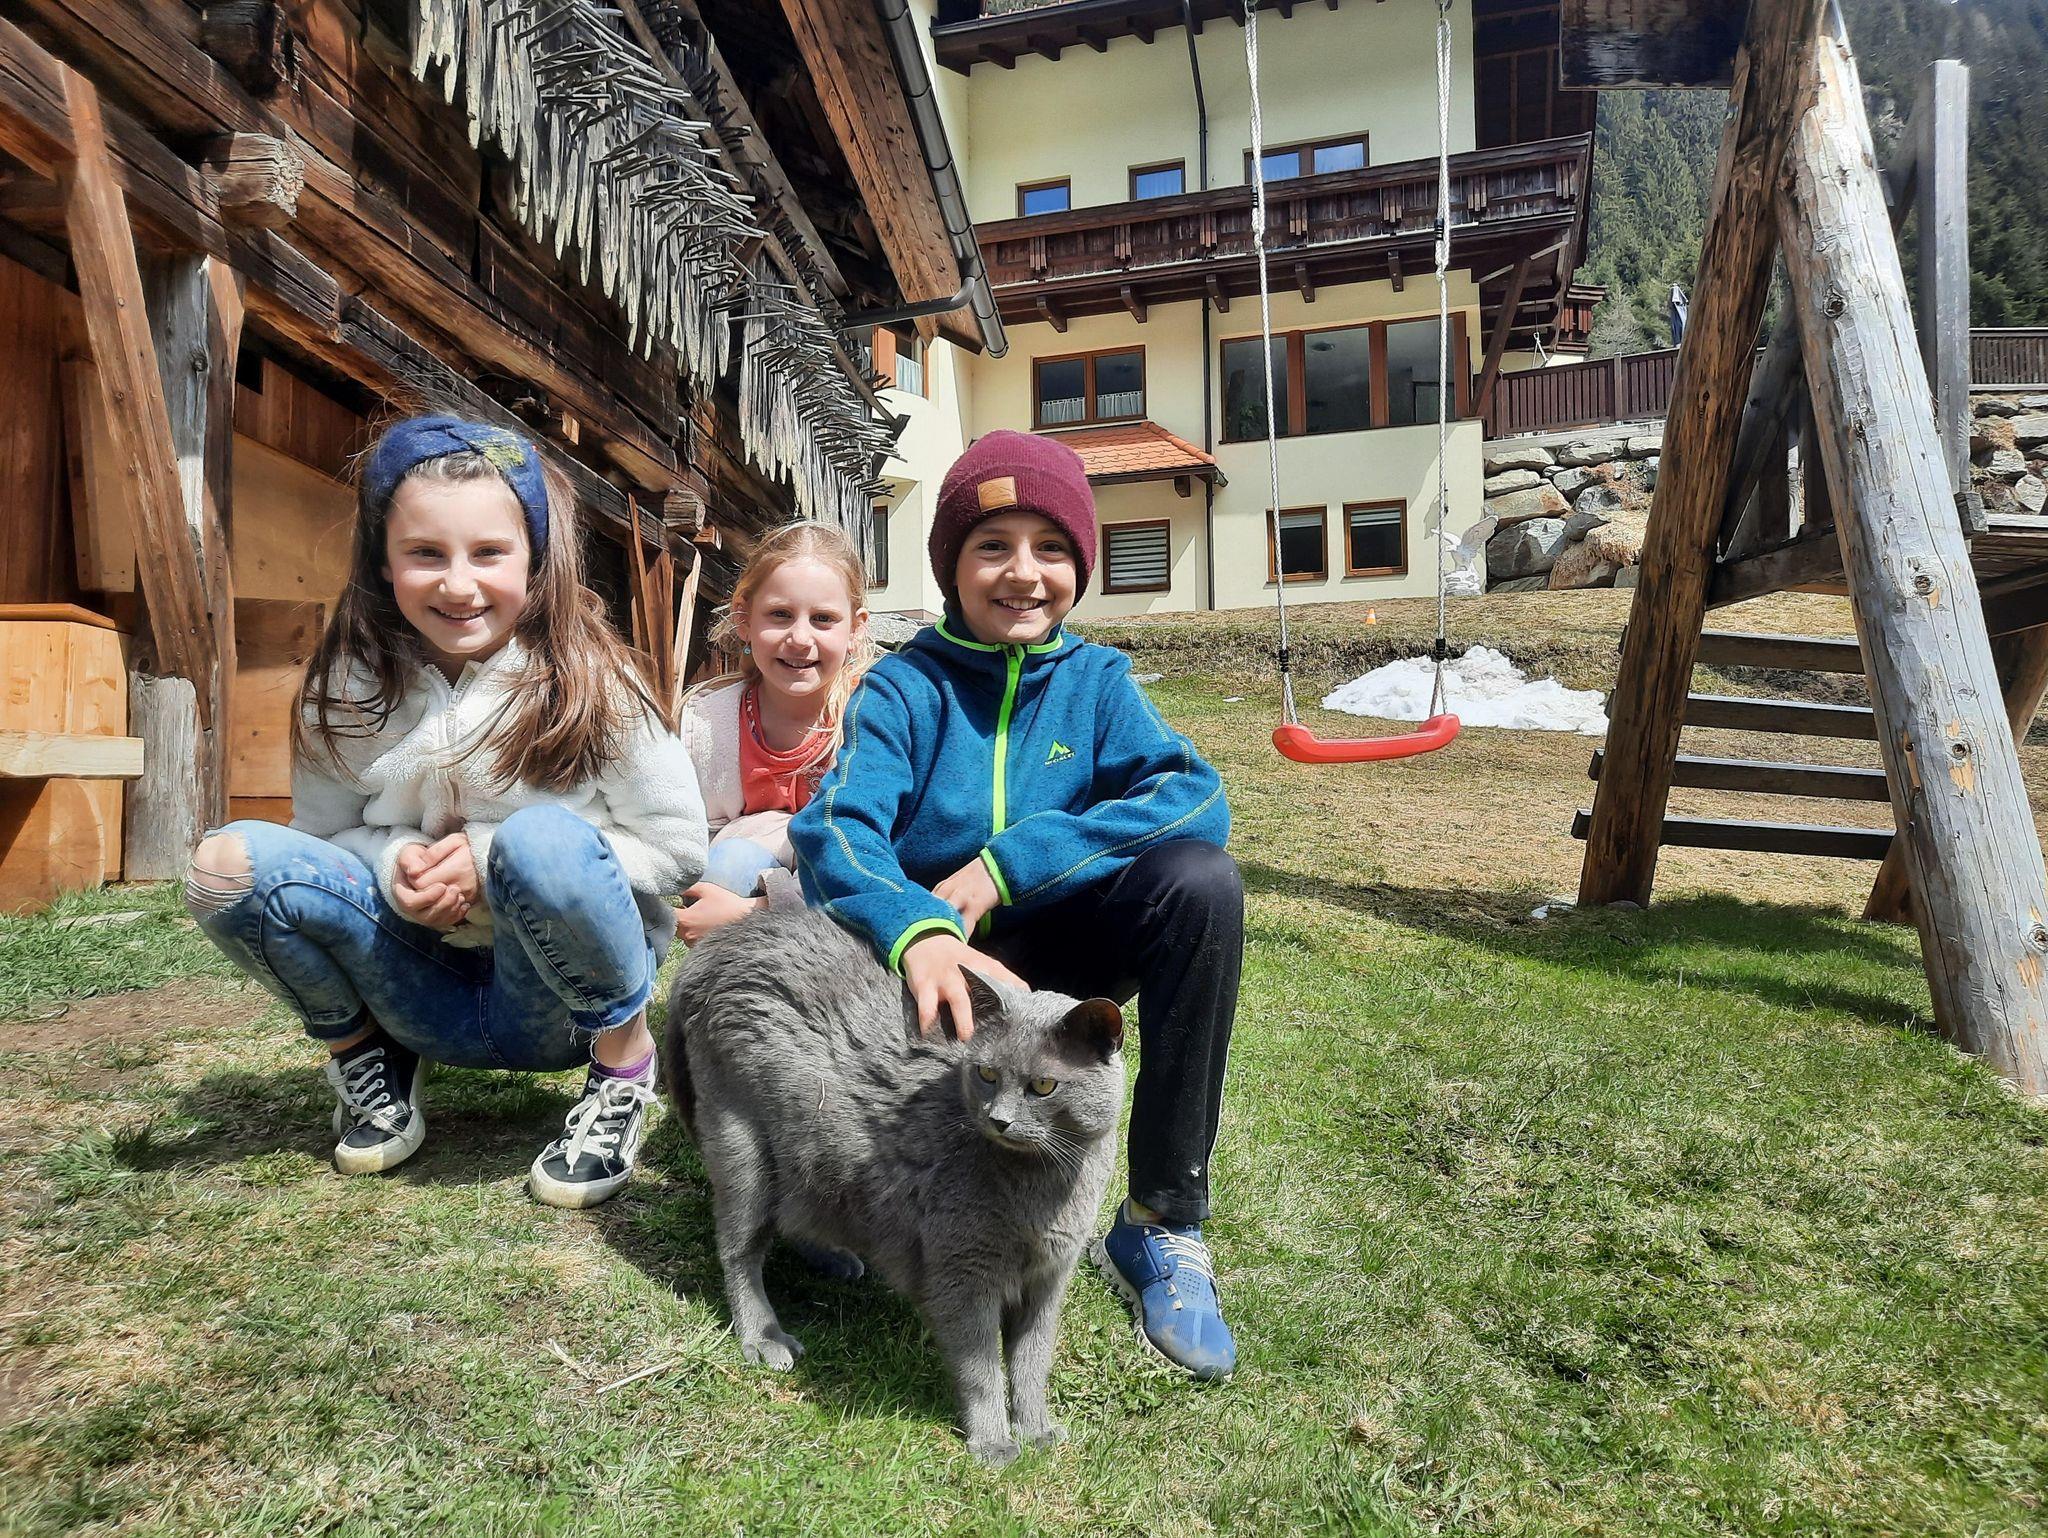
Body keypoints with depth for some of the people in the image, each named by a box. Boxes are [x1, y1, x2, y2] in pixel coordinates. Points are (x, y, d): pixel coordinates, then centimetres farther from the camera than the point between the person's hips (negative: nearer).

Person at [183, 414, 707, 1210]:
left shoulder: (588, 679, -14)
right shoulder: (349, 688, -3)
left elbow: (677, 847, -12)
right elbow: (320, 834, 7)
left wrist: (490, 858, -20)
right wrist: (392, 863, -17)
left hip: (562, 996, -3)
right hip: (427, 987, 3)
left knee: (543, 839, -35)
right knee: (229, 864, -17)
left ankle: (625, 1060, -10)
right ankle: (362, 1050, 8)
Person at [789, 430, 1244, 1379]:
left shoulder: (1096, 682, 0)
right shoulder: (904, 688, -5)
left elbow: (1195, 796, -17)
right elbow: (838, 827, -23)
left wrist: (1009, 862, -27)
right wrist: (916, 932, -46)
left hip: (1059, 951, 1)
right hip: (929, 960, -1)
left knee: (1200, 880, -26)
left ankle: (1163, 1227, -16)